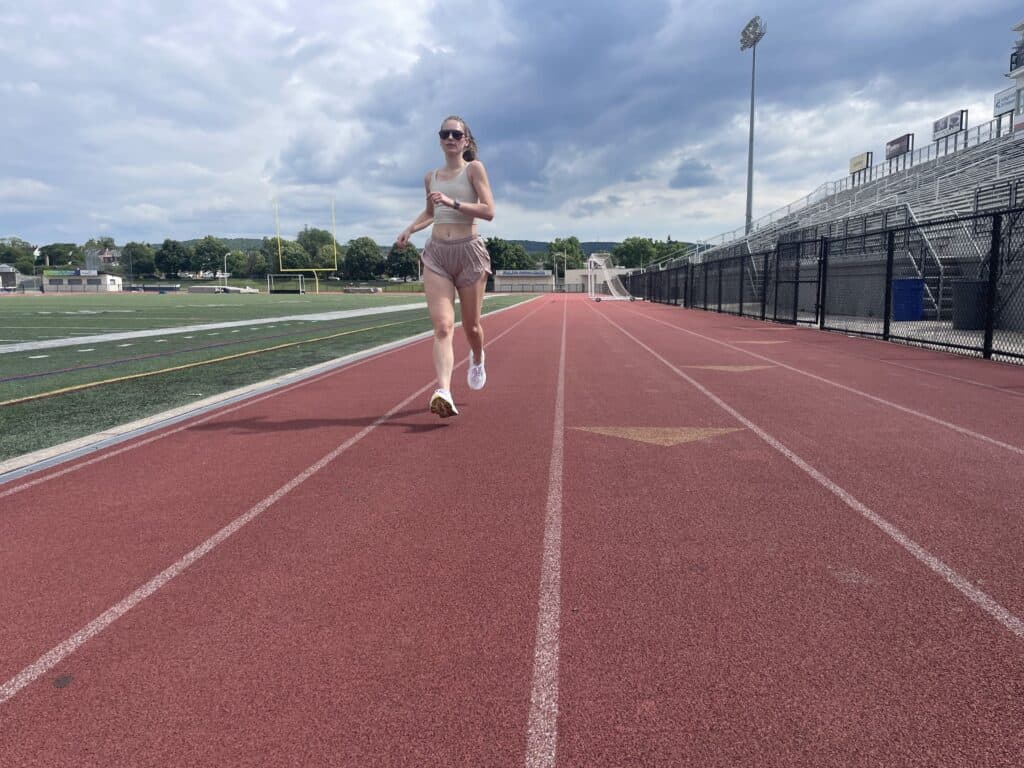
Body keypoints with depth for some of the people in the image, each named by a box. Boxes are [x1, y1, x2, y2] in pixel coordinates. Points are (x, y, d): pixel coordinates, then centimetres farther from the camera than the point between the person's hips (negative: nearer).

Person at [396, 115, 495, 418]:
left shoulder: (474, 168, -1)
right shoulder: (431, 177, 13)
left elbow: (488, 211, -11)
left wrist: (452, 202, -20)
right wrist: (409, 229, 13)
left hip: (469, 251, -3)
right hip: (436, 254, 3)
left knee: (470, 325, 10)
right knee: (442, 327, -14)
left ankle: (477, 359, 44)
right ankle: (443, 393, -25)